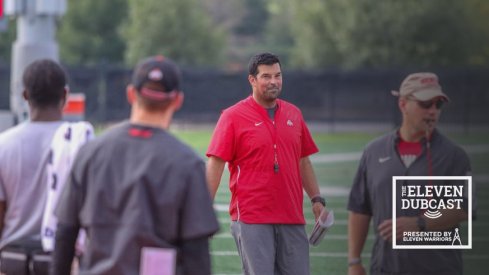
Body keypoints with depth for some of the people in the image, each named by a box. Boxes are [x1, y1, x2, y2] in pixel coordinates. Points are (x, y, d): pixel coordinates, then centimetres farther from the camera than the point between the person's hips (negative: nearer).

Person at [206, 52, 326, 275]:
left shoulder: (293, 114, 13)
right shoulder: (233, 116, -2)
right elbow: (215, 164, -5)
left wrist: (317, 199, 11)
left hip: (292, 218, 5)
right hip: (251, 219, -5)